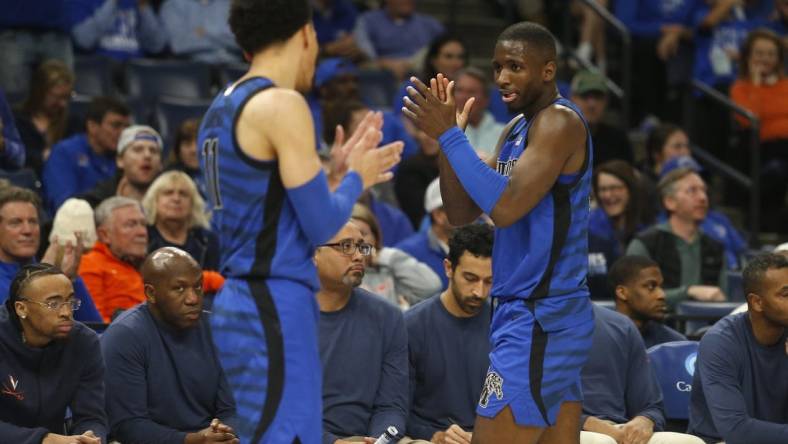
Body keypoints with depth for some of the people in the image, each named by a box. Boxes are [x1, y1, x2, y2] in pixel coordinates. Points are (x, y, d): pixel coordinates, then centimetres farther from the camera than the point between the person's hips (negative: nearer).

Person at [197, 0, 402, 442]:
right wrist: (355, 179, 5)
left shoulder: (222, 109, 14)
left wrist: (333, 173, 23)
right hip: (275, 307, -10)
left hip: (242, 302, 10)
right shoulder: (282, 106, -13)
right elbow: (321, 225, -13)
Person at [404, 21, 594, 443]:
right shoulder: (517, 130, 16)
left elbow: (505, 207, -25)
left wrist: (450, 135, -21)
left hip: (538, 321, -10)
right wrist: (444, 135, 1)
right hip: (545, 316, 10)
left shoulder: (560, 123, -13)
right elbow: (461, 212, 15)